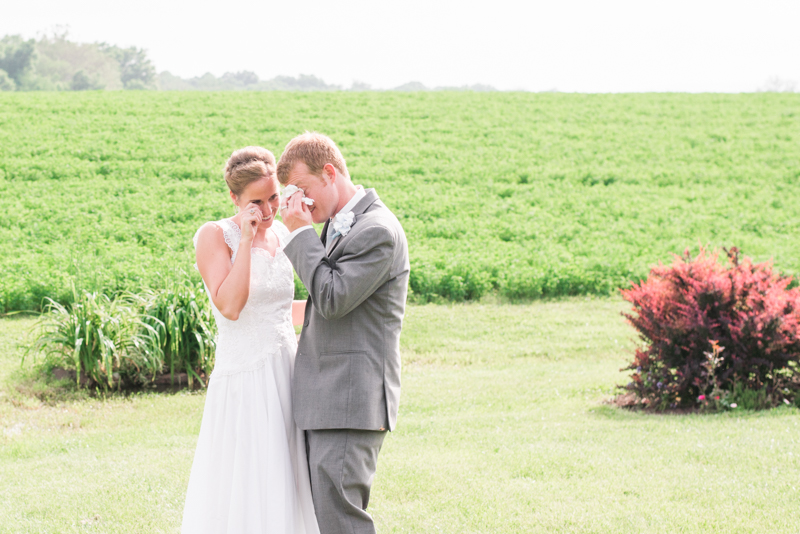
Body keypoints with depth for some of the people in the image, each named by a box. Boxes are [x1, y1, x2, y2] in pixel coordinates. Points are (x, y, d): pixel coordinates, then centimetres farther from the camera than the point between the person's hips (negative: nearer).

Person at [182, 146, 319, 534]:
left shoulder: (281, 234, 11)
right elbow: (229, 306, -21)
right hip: (244, 381, -6)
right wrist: (246, 239, -19)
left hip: (287, 374, 6)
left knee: (285, 494, 7)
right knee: (242, 493, -5)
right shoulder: (214, 236, -6)